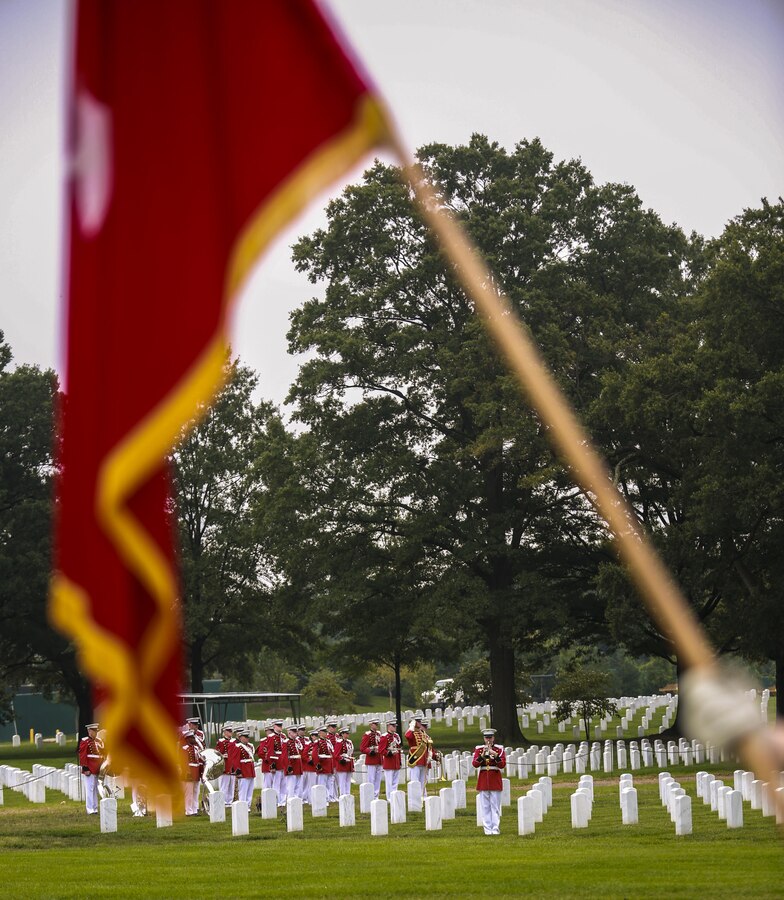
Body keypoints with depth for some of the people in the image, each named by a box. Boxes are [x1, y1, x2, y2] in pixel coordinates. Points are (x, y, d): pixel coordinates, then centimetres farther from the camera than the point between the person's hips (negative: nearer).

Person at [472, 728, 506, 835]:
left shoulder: (499, 749, 3)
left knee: (495, 806, -2)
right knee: (485, 807, 1)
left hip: (495, 781, -1)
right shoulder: (478, 749, 6)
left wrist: (495, 755, -23)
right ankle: (487, 829, 5)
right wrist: (482, 755, -21)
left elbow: (502, 765, -7)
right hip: (483, 781, 1)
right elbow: (474, 764, -6)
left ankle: (496, 829, 0)